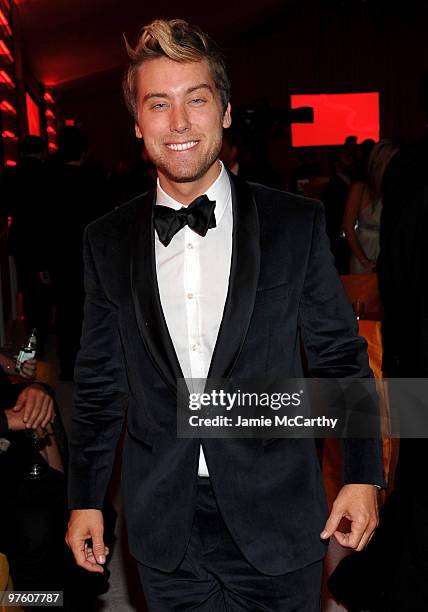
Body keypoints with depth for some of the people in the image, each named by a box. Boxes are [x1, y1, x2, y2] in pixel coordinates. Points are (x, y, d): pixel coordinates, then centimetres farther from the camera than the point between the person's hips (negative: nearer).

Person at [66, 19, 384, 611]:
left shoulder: (296, 223, -5)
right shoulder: (107, 241, 0)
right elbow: (100, 381, 6)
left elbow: (340, 356, 0)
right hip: (164, 529, 2)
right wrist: (85, 499, 7)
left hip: (276, 520, -1)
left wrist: (362, 474, -5)